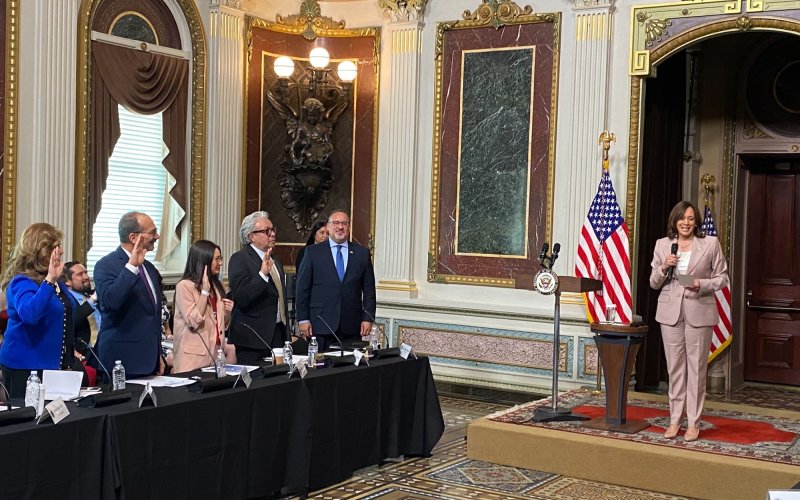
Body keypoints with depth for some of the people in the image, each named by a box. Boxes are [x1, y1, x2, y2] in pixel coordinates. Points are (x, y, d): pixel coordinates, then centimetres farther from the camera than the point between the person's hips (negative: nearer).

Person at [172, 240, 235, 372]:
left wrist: (227, 312, 0)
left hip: (217, 353, 7)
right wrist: (205, 290, -15)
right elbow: (194, 322, -17)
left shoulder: (216, 286, 16)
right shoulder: (185, 286, -7)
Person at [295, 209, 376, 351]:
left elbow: (369, 290, 10)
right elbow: (302, 288, 3)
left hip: (352, 327, 1)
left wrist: (368, 318, 2)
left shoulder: (362, 253, 9)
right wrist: (303, 319, -2)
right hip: (320, 324, -1)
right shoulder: (313, 252, 4)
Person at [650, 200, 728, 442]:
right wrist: (664, 268, -10)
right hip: (670, 312, 2)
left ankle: (693, 423, 9)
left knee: (696, 368, 2)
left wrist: (702, 284, -14)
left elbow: (722, 278, 4)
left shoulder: (711, 243, 2)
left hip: (699, 311, -2)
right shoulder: (662, 245, 7)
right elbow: (654, 283, 10)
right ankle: (675, 420, 16)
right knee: (675, 368, 7)